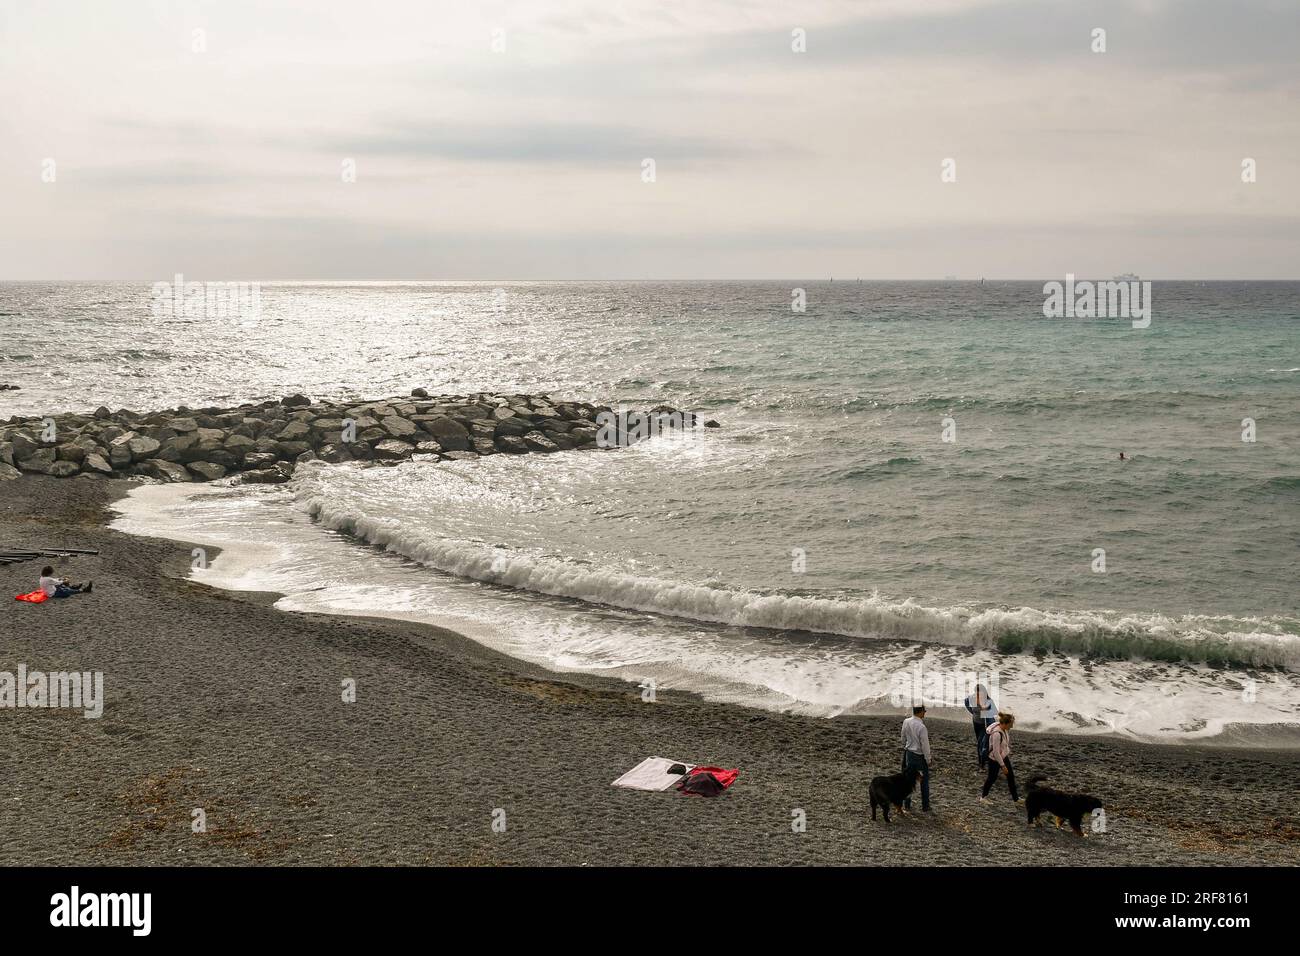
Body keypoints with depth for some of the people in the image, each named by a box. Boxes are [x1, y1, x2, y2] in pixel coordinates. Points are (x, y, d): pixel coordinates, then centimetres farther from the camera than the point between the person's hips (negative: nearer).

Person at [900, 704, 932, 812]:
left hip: (909, 753, 6)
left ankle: (906, 804, 21)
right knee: (924, 781, 10)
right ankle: (925, 806, 18)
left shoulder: (906, 722, -6)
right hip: (920, 756, -6)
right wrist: (928, 760, -8)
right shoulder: (921, 727, -26)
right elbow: (925, 745, -19)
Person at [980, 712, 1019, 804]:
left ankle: (1015, 798, 24)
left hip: (1004, 756, 8)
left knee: (1011, 776, 12)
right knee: (992, 777, 9)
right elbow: (996, 752, -30)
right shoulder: (996, 734, -34)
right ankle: (983, 797, 30)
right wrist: (1003, 766, -24)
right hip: (994, 759, -8)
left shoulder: (1005, 730, -8)